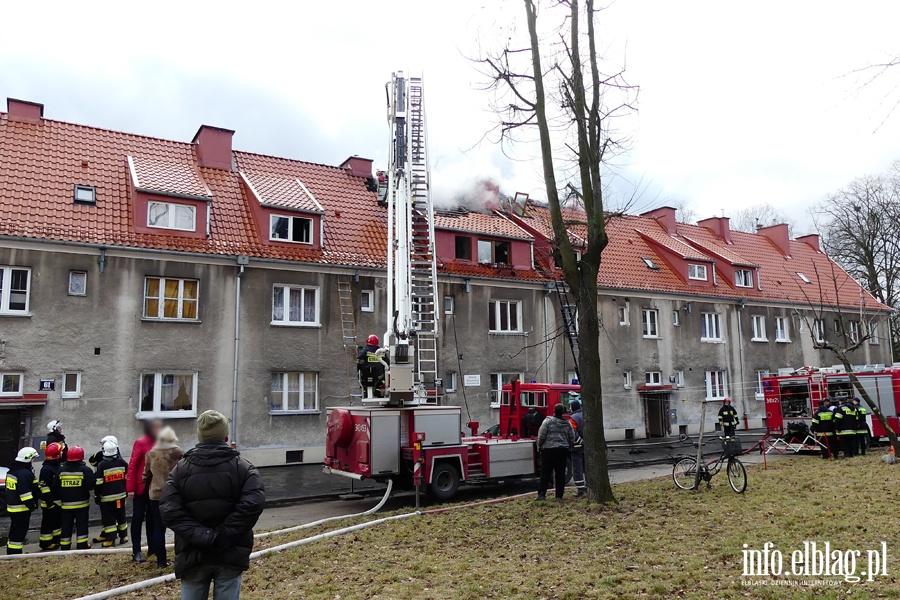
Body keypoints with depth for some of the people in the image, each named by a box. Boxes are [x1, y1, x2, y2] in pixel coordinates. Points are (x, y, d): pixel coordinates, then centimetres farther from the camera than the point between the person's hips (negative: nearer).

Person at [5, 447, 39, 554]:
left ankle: (11, 553, 28)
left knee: (14, 531, 19)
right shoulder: (25, 474, -21)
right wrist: (31, 505, -19)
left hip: (11, 507, 10)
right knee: (19, 532, -4)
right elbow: (24, 493, -26)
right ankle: (15, 553, -1)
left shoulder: (11, 471, 12)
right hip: (22, 509, -10)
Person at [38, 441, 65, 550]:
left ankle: (57, 539, 31)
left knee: (58, 520, 19)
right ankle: (45, 543, 10)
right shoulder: (46, 469, -21)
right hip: (50, 502, -10)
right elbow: (44, 487, -23)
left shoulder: (58, 466, 10)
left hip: (58, 501, 10)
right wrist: (49, 501, -24)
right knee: (48, 522, 1)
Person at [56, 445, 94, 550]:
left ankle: (64, 546, 16)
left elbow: (55, 485, -1)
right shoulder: (85, 469, -12)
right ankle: (82, 545, 6)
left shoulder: (61, 470, -2)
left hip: (66, 503, 3)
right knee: (81, 525, 5)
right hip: (82, 503, -3)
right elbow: (90, 485, -18)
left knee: (66, 525, 12)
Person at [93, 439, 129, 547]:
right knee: (121, 516, 14)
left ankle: (111, 539, 2)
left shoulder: (101, 465, -12)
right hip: (121, 495, 4)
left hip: (107, 497, -4)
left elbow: (98, 483, -10)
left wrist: (97, 496, 0)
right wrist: (126, 491, 18)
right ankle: (123, 536, 21)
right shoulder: (122, 462, 0)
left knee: (108, 518, 2)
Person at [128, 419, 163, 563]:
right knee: (138, 518, 2)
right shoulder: (141, 443, -10)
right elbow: (132, 466, -12)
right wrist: (130, 488, -15)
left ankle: (152, 548, 23)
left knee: (152, 518, 14)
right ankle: (136, 552, 6)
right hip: (141, 487, -6)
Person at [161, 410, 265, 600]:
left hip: (192, 554, 1)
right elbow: (252, 504, -17)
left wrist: (200, 537, -14)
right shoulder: (243, 467, -2)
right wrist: (224, 536, -15)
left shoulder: (180, 469, 2)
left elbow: (170, 511, -11)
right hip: (230, 553, -1)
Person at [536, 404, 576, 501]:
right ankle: (559, 495, 9)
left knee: (545, 472, 0)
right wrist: (567, 448, 22)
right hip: (563, 450, 4)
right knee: (561, 473, 8)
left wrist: (539, 446, 5)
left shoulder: (548, 421, -8)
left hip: (548, 449, -4)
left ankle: (542, 494, -4)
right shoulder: (567, 423, 6)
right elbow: (572, 439, 8)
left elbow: (541, 436, -9)